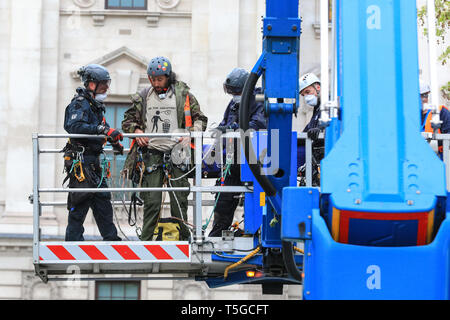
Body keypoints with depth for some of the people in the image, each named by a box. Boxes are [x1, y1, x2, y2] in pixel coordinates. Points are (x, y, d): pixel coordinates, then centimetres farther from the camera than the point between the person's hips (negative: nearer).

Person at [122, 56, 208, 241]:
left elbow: (200, 119, 11)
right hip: (152, 153, 1)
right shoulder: (143, 97, 10)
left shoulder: (183, 94, 5)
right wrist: (136, 131, -1)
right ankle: (146, 241, 0)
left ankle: (184, 239, 8)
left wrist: (190, 135, -6)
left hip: (176, 152, -1)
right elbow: (128, 120, 19)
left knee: (179, 200, -1)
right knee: (152, 201, -5)